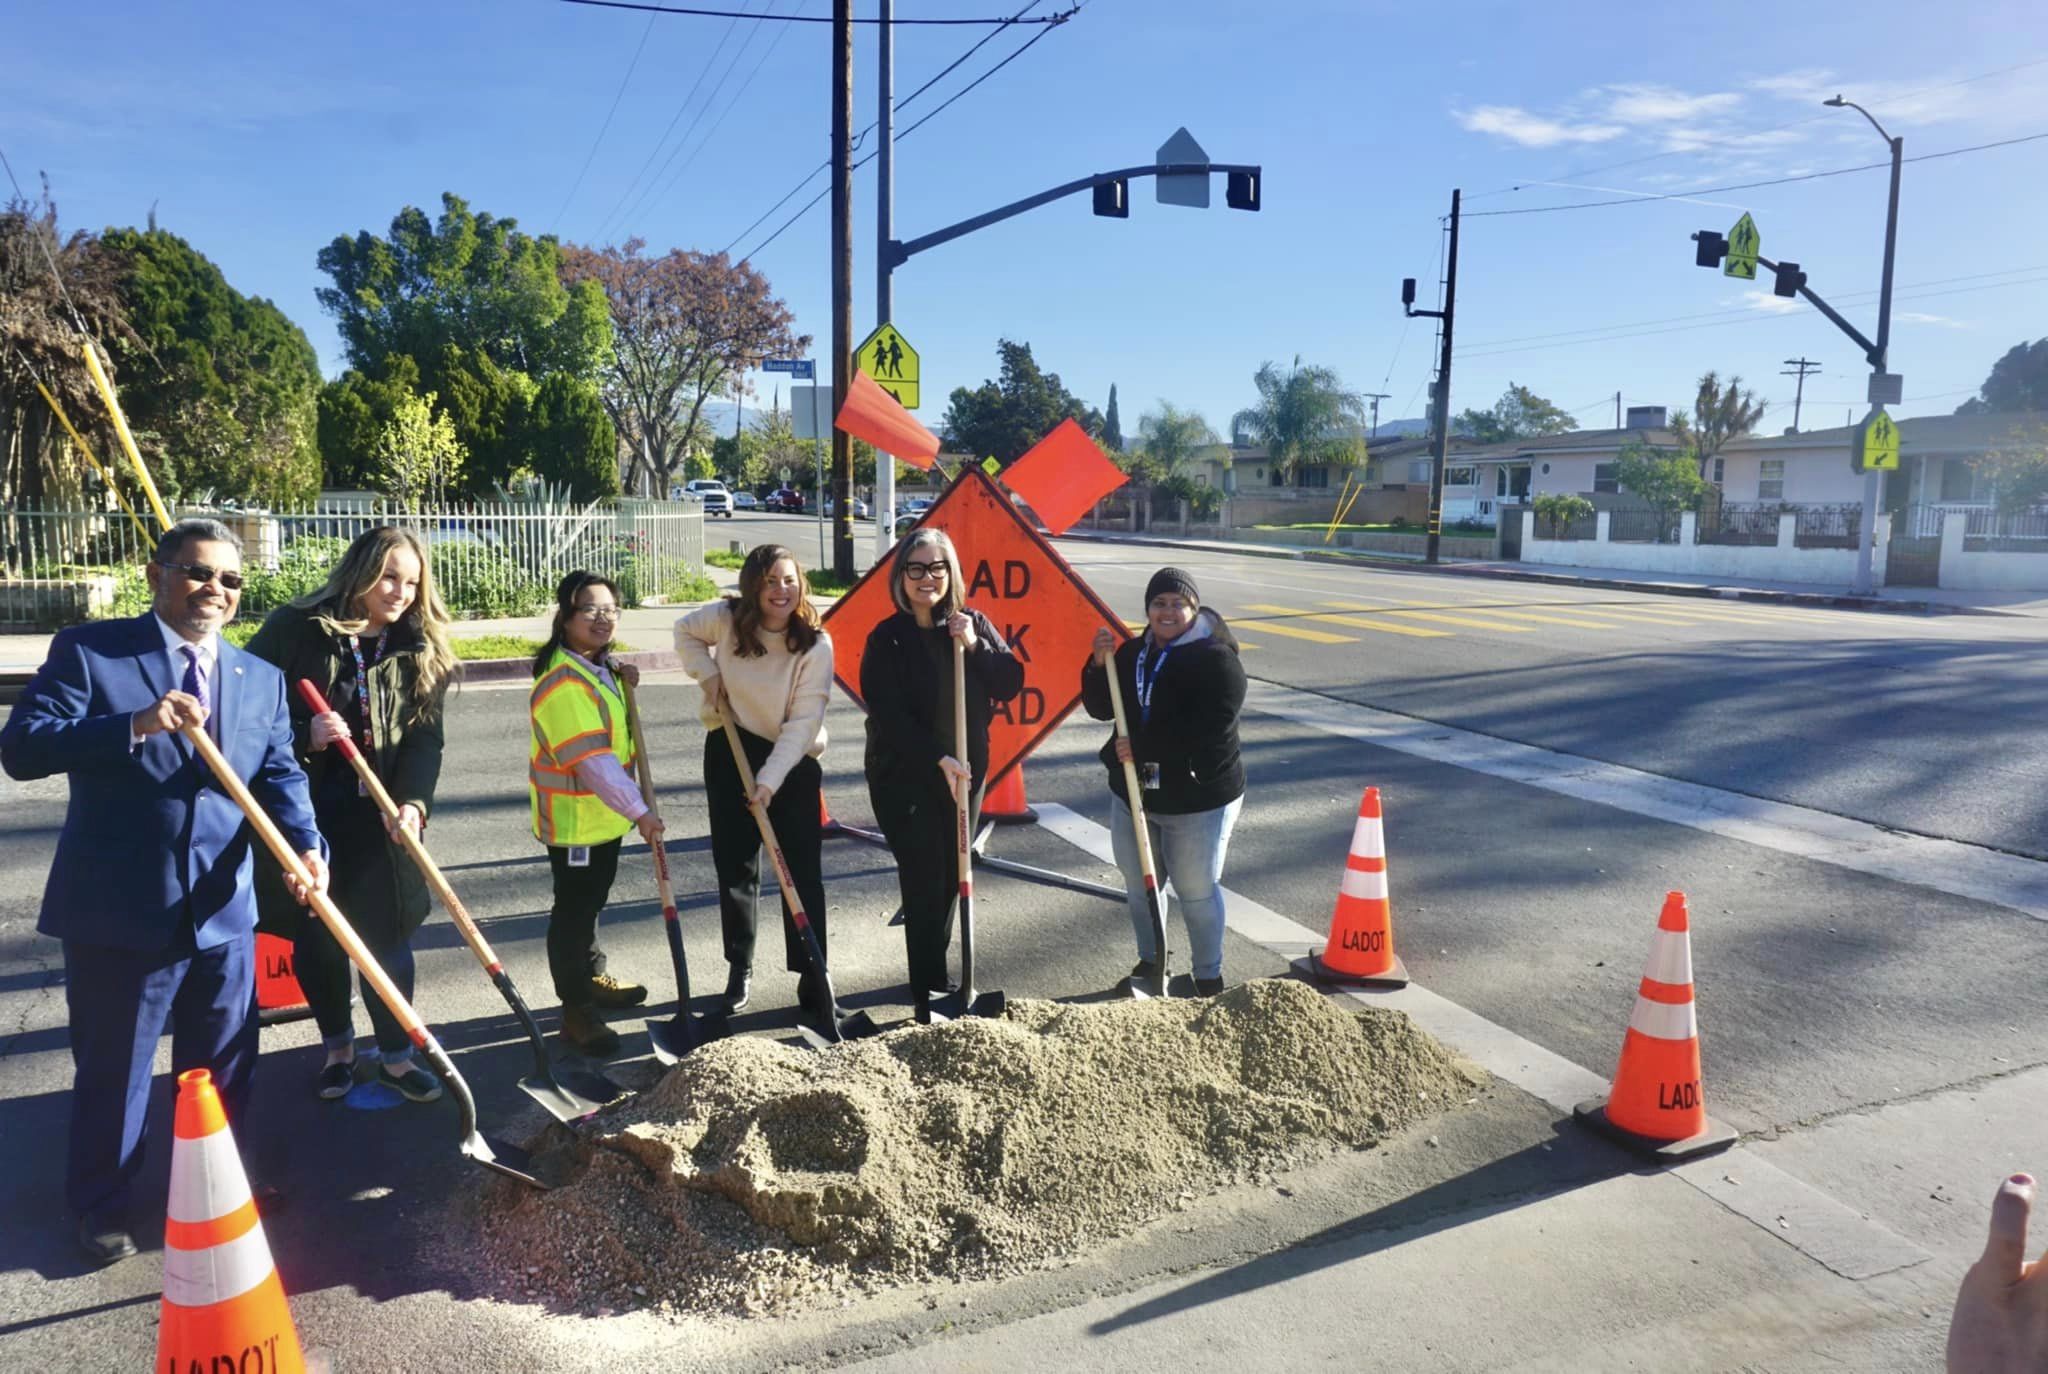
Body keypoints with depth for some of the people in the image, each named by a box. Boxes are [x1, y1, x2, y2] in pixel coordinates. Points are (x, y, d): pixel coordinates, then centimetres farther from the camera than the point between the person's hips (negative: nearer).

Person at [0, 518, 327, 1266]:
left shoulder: (261, 678, 8)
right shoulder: (87, 650, -6)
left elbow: (278, 775, 1)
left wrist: (306, 846, -17)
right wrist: (133, 725, -30)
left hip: (223, 912, 4)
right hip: (118, 911, -4)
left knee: (224, 1069, 19)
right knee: (111, 1070, 14)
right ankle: (101, 1205, 36)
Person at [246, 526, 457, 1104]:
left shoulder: (419, 650, 0)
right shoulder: (294, 629, -8)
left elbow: (425, 737, -4)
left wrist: (413, 801, -20)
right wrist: (304, 736, -23)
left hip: (377, 815, 1)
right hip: (301, 812, -1)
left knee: (388, 937, 4)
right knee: (315, 937, 11)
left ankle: (396, 1055, 22)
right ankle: (338, 1046, 33)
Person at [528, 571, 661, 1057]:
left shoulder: (598, 663, 5)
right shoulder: (562, 682, -26)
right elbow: (592, 759, -30)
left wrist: (621, 680, 5)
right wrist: (639, 811, -30)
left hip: (606, 812, 10)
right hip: (574, 818, -10)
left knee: (592, 900, 23)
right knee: (573, 909, 1)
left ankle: (593, 977, 40)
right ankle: (576, 1010, 10)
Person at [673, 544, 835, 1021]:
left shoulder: (816, 645, -18)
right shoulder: (726, 619, -9)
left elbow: (803, 722, -20)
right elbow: (685, 631, 13)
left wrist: (769, 781, -26)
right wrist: (707, 675, -4)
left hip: (793, 760, -3)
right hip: (729, 750, 3)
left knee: (804, 873, -4)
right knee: (734, 867, 10)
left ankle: (813, 982, 3)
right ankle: (739, 969, 25)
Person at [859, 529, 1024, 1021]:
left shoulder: (972, 624, 3)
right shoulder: (888, 639, -9)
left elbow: (1011, 684, 0)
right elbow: (889, 714, -15)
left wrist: (975, 645, -14)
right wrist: (938, 759, -21)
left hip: (965, 772, 4)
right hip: (904, 777, -4)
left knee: (951, 877, 13)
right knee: (924, 883, -5)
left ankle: (934, 973, 31)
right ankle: (930, 998, 2)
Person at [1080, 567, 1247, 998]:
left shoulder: (1217, 660, -14)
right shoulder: (1133, 653, 9)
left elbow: (1210, 728, -25)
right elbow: (1101, 708, 8)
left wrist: (1140, 746, -24)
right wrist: (1100, 664, -10)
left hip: (1198, 799, -6)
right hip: (1132, 792, 6)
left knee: (1196, 890, 5)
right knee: (1139, 884, 17)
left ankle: (1209, 977, 22)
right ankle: (1149, 961, 37)